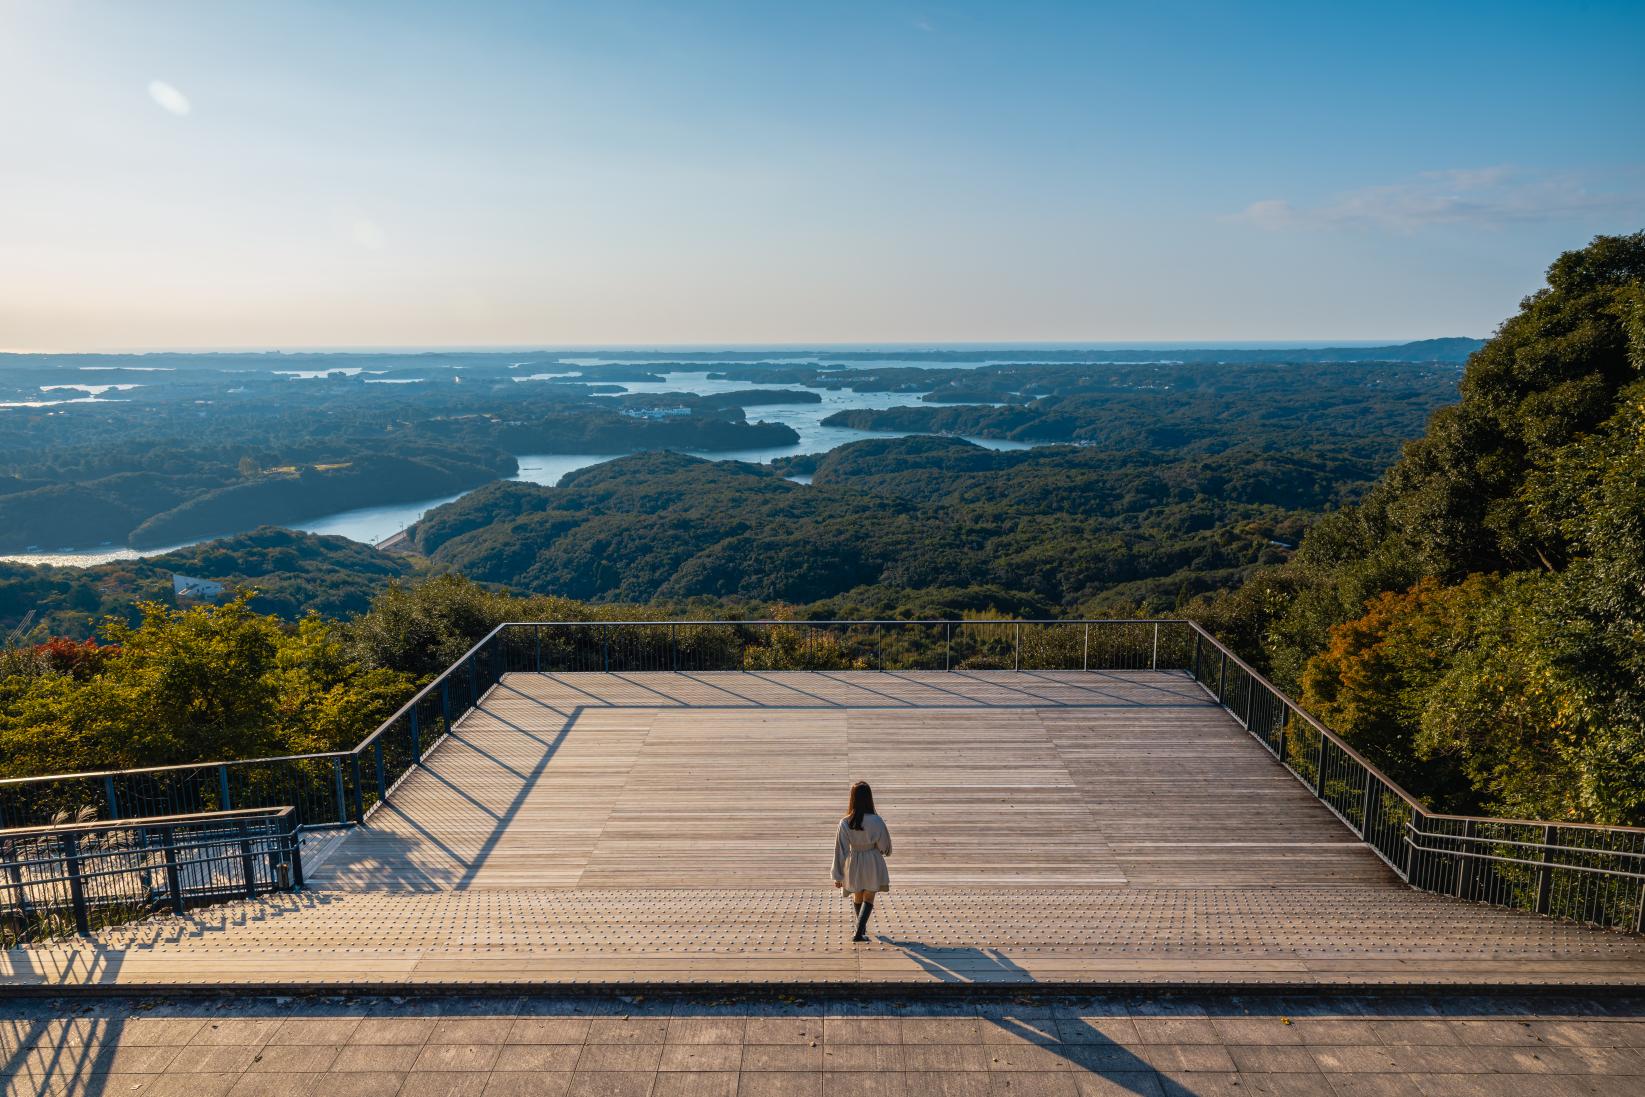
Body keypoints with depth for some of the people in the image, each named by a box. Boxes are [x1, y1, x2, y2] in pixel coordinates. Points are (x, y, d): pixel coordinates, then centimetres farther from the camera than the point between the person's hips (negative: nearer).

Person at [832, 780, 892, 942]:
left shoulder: (845, 823, -14)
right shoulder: (876, 821, -18)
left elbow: (840, 850, -9)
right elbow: (885, 846, -8)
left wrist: (838, 876, -1)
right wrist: (885, 851, 17)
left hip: (853, 864, 2)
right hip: (872, 863, -2)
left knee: (857, 897, 23)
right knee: (868, 898, 9)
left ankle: (862, 927, 43)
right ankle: (859, 932, -6)